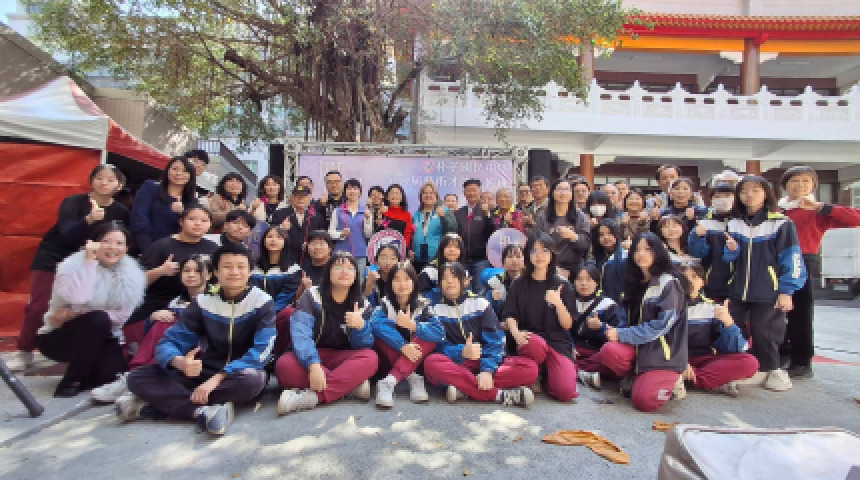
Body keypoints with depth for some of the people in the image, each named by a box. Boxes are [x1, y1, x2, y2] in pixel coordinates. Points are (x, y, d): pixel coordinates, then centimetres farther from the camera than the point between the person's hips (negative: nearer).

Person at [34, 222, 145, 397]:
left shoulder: (133, 273, -6)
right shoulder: (73, 265, -13)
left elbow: (125, 314, -14)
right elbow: (78, 299, -33)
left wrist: (75, 315, -20)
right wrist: (89, 261, -29)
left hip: (101, 338, 2)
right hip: (58, 336, -2)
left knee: (111, 374, -24)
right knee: (97, 320, -32)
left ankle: (86, 374, 13)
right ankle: (70, 381, -14)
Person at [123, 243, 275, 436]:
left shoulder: (262, 303, -10)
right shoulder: (203, 302, 0)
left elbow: (262, 351, -20)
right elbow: (169, 342, -5)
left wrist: (217, 378, -30)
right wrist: (180, 362, -30)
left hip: (242, 373, -4)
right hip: (205, 372, 4)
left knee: (252, 380, -40)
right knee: (137, 377, -13)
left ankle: (164, 400, -27)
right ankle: (202, 411, -33)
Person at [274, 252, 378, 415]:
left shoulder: (362, 305, 0)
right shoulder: (312, 297, -7)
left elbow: (363, 347, -5)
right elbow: (300, 334, -21)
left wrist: (360, 327, -28)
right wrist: (313, 365, -38)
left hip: (343, 360, 1)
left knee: (370, 358, -29)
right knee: (284, 366, -33)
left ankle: (312, 395, -36)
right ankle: (352, 382, -28)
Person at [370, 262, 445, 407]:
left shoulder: (422, 305, -7)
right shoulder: (385, 303, -8)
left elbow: (439, 332, -21)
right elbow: (375, 323, -30)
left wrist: (412, 325, -33)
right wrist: (403, 346, -38)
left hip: (416, 359, 1)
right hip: (390, 359, 0)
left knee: (430, 338, -27)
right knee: (380, 332, -25)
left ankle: (390, 381, -37)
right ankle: (412, 378, -28)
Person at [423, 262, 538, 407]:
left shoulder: (479, 303, 2)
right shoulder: (437, 309, 2)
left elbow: (495, 341, -8)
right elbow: (441, 347, -7)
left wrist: (487, 370, -25)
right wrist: (462, 352, -28)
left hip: (484, 363, 1)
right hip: (457, 365, -1)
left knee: (530, 368, -24)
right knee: (432, 363, -35)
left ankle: (463, 387, -29)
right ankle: (500, 394, -34)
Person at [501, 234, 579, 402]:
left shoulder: (563, 286, 8)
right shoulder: (519, 285, 7)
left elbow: (567, 325, 3)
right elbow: (510, 316, 1)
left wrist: (557, 302, -16)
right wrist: (516, 333, -21)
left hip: (558, 342, 1)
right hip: (531, 338, 0)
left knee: (566, 392, -23)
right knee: (535, 345, -39)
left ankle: (547, 372, 11)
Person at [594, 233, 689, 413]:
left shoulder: (669, 283, -8)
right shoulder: (636, 284, 14)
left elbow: (662, 324, -17)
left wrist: (621, 334, -17)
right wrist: (605, 327, 2)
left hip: (664, 353, -5)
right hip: (639, 348, 6)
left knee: (643, 400, -23)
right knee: (608, 351, -27)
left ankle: (670, 382, 7)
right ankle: (636, 378, 2)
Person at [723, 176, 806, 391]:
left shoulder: (781, 224, -7)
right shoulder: (734, 224, 7)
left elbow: (791, 259, -7)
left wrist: (786, 291, -9)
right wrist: (731, 249, -10)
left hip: (768, 293, -5)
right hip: (738, 291, 5)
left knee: (763, 333, 1)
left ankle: (771, 370, 23)